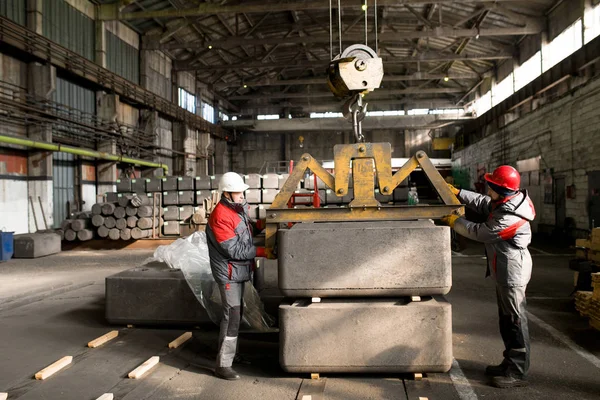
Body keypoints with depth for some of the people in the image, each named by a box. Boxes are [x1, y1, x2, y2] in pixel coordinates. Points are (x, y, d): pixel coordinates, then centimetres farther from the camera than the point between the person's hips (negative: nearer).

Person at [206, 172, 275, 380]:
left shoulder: (238, 208, 7)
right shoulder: (220, 217, -22)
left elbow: (246, 229, 16)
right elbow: (234, 250, -24)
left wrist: (261, 224, -2)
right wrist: (261, 252, -21)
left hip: (239, 270, 10)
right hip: (228, 273, -10)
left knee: (236, 313, 20)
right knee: (232, 316, -8)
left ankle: (227, 352, 36)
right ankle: (223, 365, 0)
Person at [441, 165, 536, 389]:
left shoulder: (508, 218, -28)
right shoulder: (506, 202, 0)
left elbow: (479, 233, -18)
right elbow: (481, 203, 13)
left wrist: (454, 222, -5)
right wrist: (456, 192, 7)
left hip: (512, 272, -10)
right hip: (506, 270, 10)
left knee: (515, 320, -2)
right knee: (507, 319, 18)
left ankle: (518, 373, 8)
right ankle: (510, 363, 31)